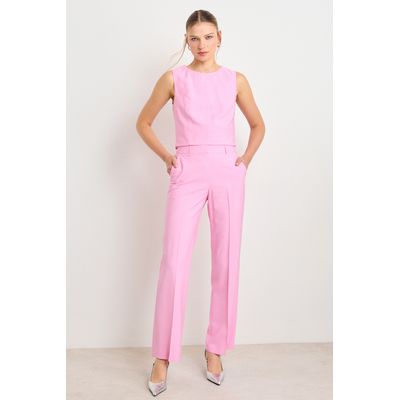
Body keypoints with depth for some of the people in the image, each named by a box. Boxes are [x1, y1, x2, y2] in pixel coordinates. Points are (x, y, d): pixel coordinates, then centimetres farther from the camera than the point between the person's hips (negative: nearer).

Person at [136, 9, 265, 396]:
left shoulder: (236, 80, 8)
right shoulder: (173, 78, 5)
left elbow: (258, 124, 19)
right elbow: (143, 122, 12)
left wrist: (246, 159, 7)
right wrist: (166, 157, 3)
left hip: (227, 173, 2)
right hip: (187, 174, -1)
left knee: (225, 263, 3)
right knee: (173, 264, -7)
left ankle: (215, 349, 19)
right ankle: (163, 357, 8)